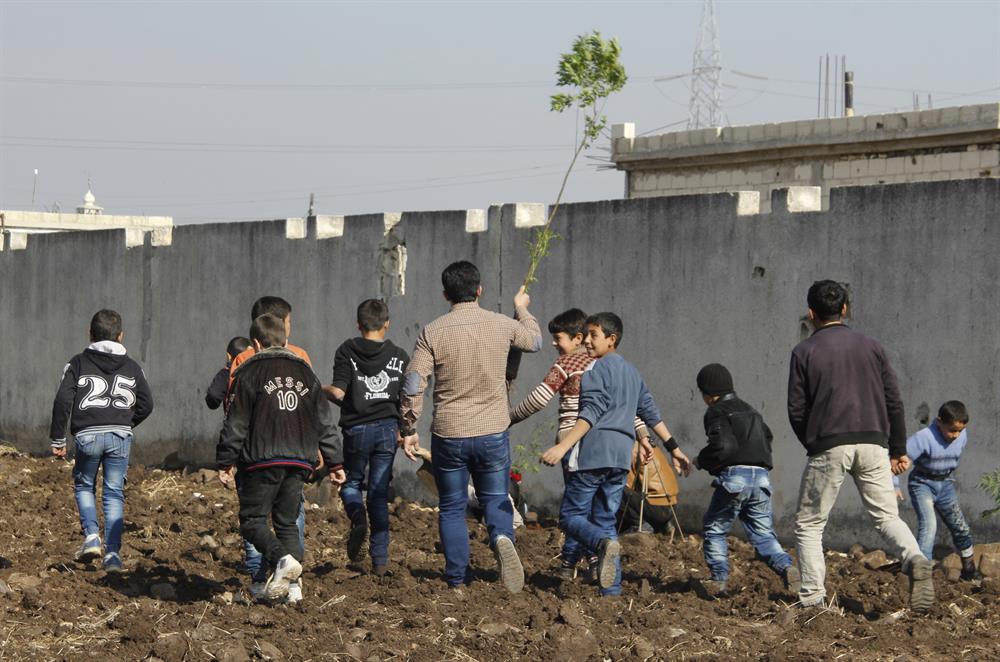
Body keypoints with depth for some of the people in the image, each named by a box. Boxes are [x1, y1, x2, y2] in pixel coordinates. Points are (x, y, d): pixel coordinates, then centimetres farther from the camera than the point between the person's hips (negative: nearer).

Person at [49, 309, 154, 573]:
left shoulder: (78, 363, 4)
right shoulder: (132, 367, 10)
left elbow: (62, 402, -4)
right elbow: (146, 404, 8)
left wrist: (58, 439, 2)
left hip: (87, 435, -1)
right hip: (120, 437, 1)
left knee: (84, 486, 20)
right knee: (114, 494, 8)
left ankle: (91, 536, 0)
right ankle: (113, 553, 1)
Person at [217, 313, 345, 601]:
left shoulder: (250, 373, 1)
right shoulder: (304, 372, 15)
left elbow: (236, 423, -3)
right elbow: (325, 422, 15)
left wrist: (226, 461, 2)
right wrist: (335, 462, 18)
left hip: (262, 460, -4)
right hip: (300, 460, 4)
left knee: (252, 519, 2)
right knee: (287, 522, 12)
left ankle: (282, 558, -23)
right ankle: (287, 581, 0)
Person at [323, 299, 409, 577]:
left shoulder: (347, 352, -1)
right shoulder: (400, 356, 5)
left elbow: (338, 393, -10)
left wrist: (323, 388, 12)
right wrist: (404, 431, 18)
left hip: (357, 428, -2)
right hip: (388, 428, 2)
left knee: (351, 483, 19)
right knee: (379, 493, 7)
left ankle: (358, 519, -12)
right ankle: (380, 559, 3)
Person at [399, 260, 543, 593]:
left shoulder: (433, 332, -8)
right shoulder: (502, 325, -2)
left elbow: (413, 384, -11)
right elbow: (535, 341, 20)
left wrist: (408, 429, 0)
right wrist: (522, 309, 38)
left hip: (448, 434, -1)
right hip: (492, 432, 1)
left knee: (452, 507, 11)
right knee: (495, 499, 13)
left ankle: (457, 577, 10)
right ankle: (502, 539, -18)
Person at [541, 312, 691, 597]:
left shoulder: (597, 369, -4)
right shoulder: (632, 372, 21)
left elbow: (590, 414, -16)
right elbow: (651, 413, 23)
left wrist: (562, 447, -23)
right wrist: (674, 449, 28)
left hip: (594, 455, -8)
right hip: (621, 457, 8)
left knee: (571, 515, -3)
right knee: (605, 521, 10)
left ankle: (604, 544, -33)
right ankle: (612, 591, 2)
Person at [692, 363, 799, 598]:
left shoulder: (717, 413, -1)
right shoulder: (750, 411, 25)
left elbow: (723, 445, -15)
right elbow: (767, 439, 24)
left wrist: (701, 461, 0)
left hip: (734, 476, -6)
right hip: (761, 477, 7)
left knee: (714, 529, 10)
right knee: (763, 534, 8)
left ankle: (719, 580, 4)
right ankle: (787, 567, -17)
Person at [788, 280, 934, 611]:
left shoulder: (804, 351, 3)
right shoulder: (871, 346, 11)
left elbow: (796, 411, 0)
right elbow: (894, 402, 9)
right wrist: (898, 450, 15)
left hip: (828, 447, -3)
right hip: (873, 444, 3)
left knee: (808, 524, 8)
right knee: (887, 516, 8)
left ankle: (812, 599, 0)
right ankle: (915, 559, -22)